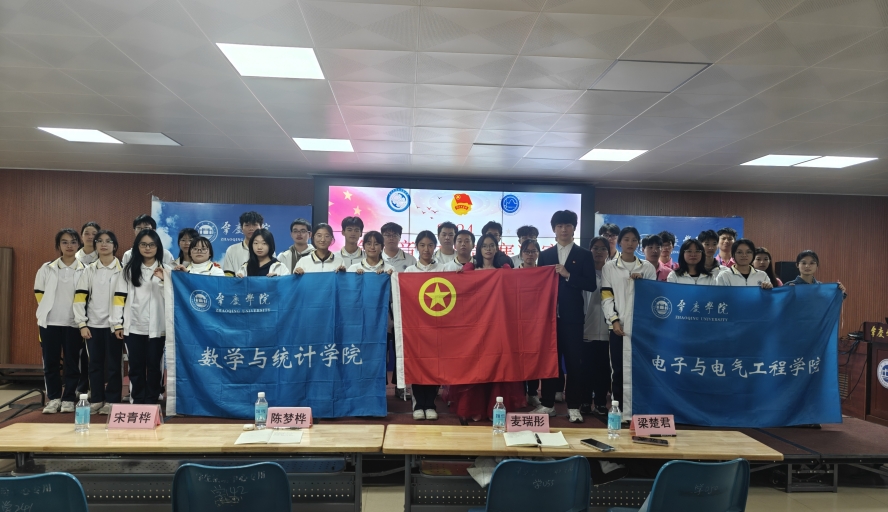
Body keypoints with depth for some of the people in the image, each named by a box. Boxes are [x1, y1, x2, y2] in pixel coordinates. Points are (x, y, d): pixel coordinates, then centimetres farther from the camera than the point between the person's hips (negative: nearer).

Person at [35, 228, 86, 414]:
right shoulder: (47, 268, 6)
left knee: (72, 363, 2)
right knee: (50, 362, 5)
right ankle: (53, 398, 15)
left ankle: (68, 399, 12)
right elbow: (39, 293, 12)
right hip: (50, 322, 2)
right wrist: (47, 311, 10)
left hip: (74, 323, -1)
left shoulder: (84, 270, 2)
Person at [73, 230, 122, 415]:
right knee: (95, 364, 8)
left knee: (113, 364, 2)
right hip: (93, 324, 3)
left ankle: (112, 401, 10)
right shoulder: (89, 270, 7)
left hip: (113, 323, -3)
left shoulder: (122, 269, 0)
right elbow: (80, 298, 4)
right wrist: (82, 324, -3)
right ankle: (96, 400, 17)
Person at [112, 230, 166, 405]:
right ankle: (137, 402, 17)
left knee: (154, 366, 4)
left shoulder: (165, 269, 3)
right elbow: (120, 297, 4)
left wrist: (163, 280, -18)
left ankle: (151, 402, 14)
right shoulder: (129, 269, 8)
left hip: (156, 327, -1)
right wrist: (118, 323, 0)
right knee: (136, 366, 7)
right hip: (133, 327, 1)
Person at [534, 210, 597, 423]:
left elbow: (591, 285, -5)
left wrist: (568, 275, -14)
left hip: (572, 316, -2)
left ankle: (573, 407, 11)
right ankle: (547, 404, 17)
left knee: (574, 361, 2)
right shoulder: (545, 255, 11)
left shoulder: (584, 255, 4)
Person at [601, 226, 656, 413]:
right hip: (619, 325, -1)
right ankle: (618, 409, 8)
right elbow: (606, 297, 2)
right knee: (618, 369, 1)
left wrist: (642, 281, -7)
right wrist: (614, 320, -10)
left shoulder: (647, 267, 11)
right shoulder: (609, 267, 8)